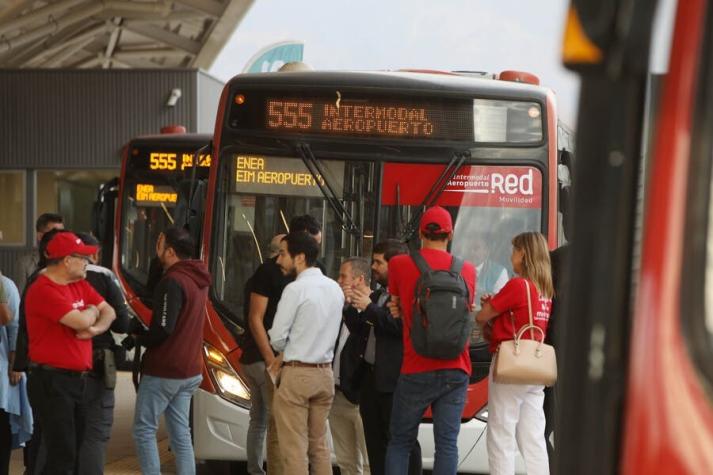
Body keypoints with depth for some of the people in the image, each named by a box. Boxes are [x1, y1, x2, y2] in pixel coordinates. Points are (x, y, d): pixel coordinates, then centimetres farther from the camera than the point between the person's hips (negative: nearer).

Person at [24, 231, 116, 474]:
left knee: (81, 449, 14)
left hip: (78, 379, 9)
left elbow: (109, 312, 11)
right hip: (51, 382, -9)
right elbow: (81, 321, -26)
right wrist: (93, 311, -3)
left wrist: (95, 329, -11)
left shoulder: (79, 284, 12)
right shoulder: (43, 290, -18)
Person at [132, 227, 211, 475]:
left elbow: (163, 329, -22)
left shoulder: (173, 282, -18)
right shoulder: (198, 279, 11)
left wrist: (138, 339, -6)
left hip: (163, 370, -9)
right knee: (181, 433, 12)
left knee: (144, 429, 1)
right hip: (189, 370, 9)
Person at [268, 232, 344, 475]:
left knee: (295, 448, -2)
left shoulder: (296, 289, -14)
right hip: (325, 372, 7)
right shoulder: (335, 288, 7)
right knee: (319, 444, 14)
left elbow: (277, 339, -11)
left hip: (297, 374, -7)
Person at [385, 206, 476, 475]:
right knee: (447, 443, 3)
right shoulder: (467, 270, 4)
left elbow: (399, 309, 9)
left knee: (400, 442, 9)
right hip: (455, 371, 2)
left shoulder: (399, 265, -2)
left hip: (416, 371, -2)